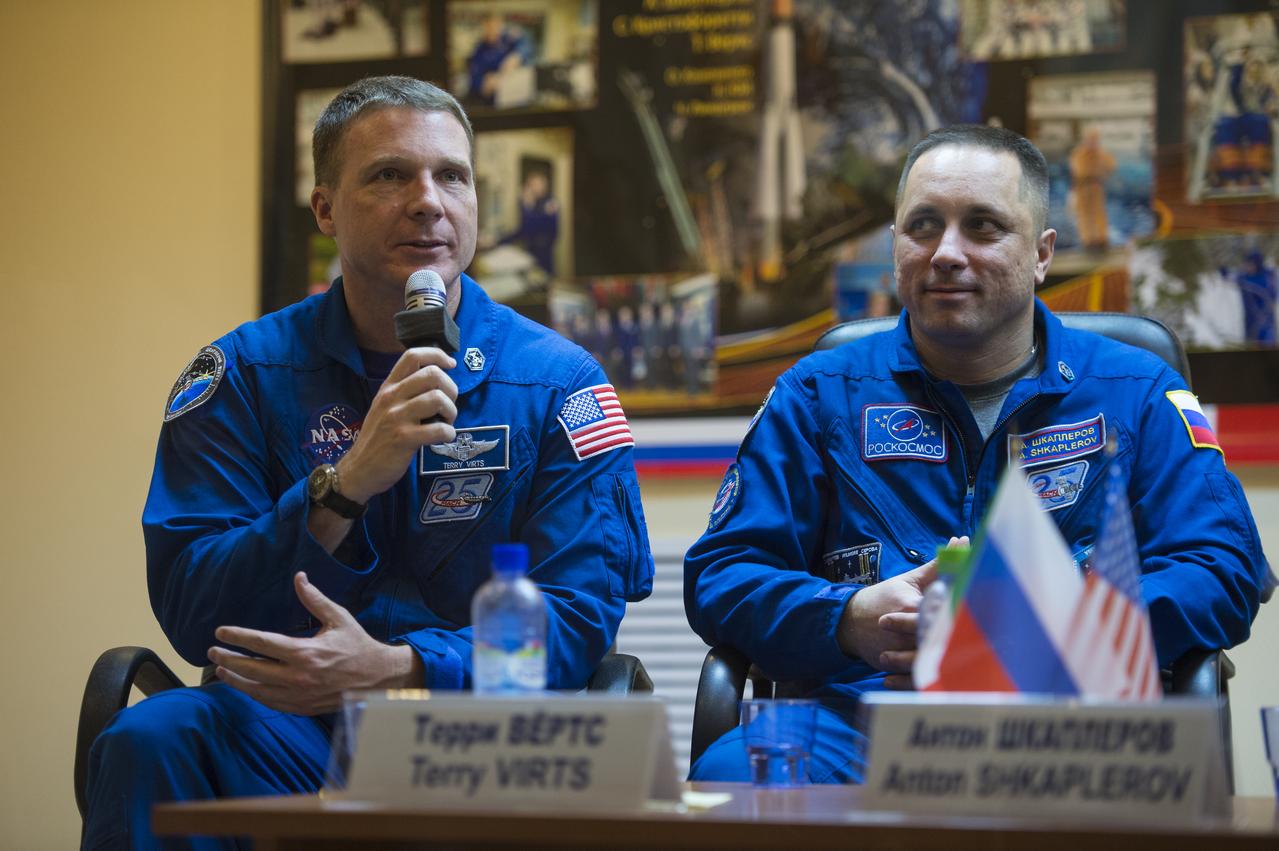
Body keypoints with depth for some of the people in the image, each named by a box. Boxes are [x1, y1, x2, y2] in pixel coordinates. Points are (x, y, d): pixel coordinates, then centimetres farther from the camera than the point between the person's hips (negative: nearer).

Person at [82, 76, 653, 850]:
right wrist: (345, 487, -19)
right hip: (284, 730, 0)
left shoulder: (559, 381, 5)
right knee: (150, 738, -31)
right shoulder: (244, 374, 5)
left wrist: (395, 668, -21)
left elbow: (581, 613, -3)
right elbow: (190, 614, -4)